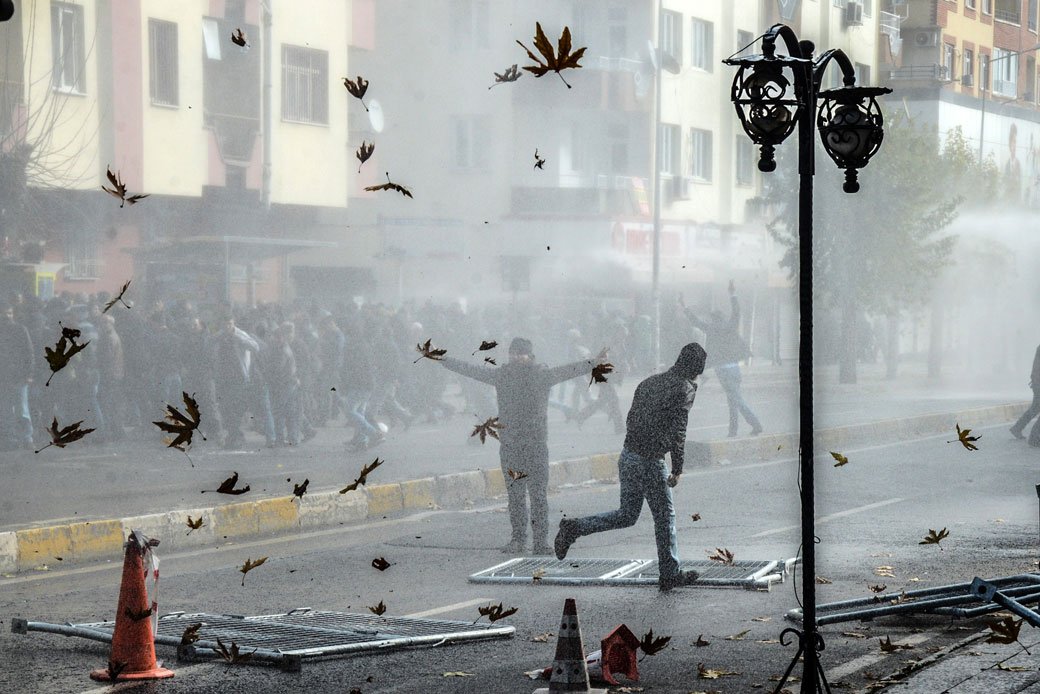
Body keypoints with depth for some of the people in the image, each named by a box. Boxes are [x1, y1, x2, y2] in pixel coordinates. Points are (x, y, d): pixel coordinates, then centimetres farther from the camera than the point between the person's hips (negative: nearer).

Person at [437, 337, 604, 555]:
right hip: (509, 445, 2)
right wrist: (441, 359, 10)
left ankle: (541, 541, 1)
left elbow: (567, 371, -12)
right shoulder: (501, 375, 7)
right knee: (515, 494, 7)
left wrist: (592, 364, -27)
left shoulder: (542, 375, 0)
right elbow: (470, 370, 10)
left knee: (539, 494, -4)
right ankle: (518, 539, 16)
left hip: (536, 444, -2)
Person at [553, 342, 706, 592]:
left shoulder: (650, 382, 14)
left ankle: (574, 527, 6)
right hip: (650, 461, -7)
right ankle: (669, 574, 13)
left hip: (627, 456, 7)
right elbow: (677, 432, -16)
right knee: (665, 517, 6)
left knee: (627, 515, 17)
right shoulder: (685, 388, -9)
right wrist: (677, 470, -11)